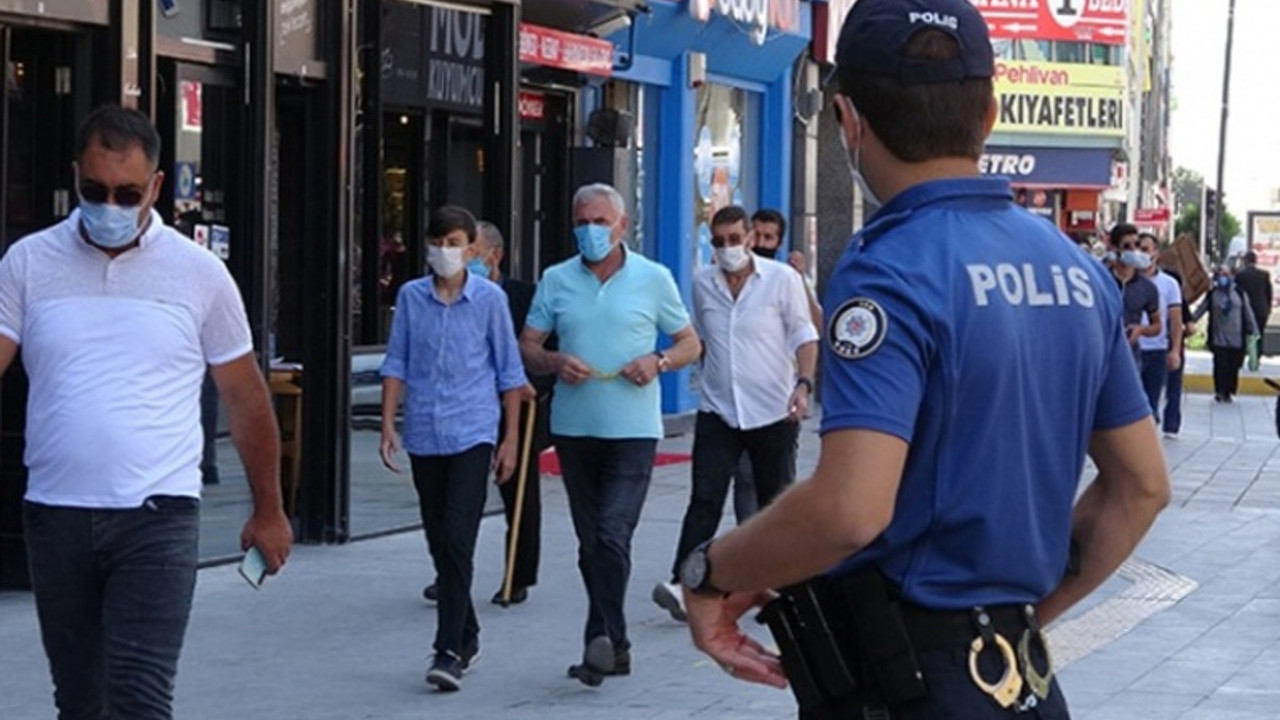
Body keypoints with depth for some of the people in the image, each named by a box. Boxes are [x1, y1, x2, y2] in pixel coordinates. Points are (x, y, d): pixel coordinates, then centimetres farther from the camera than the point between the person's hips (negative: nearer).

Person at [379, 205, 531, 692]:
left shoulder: (489, 298, -1)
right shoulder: (411, 297, 4)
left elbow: (509, 372, 4)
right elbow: (396, 364, 9)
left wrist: (511, 439, 3)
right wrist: (389, 425, 1)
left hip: (472, 435, -3)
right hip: (423, 435, 3)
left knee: (457, 540, -12)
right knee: (439, 543, 11)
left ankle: (449, 651, -11)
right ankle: (467, 636, 26)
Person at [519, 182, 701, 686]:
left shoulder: (653, 279, 3)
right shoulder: (556, 280, 8)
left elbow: (690, 343, 8)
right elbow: (526, 346, 10)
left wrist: (659, 362, -12)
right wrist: (554, 362, -11)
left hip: (632, 428, -4)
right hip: (573, 428, 4)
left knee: (612, 534, -16)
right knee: (590, 541, 9)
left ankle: (604, 639, -9)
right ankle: (613, 646, 19)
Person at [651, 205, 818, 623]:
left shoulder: (782, 279, -3)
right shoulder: (703, 283, 7)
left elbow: (803, 336, -3)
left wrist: (803, 384, -17)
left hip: (773, 413, -2)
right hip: (718, 412, 2)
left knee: (775, 503, 8)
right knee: (705, 500, -9)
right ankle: (682, 584, -17)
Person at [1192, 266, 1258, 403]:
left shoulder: (1240, 294, 6)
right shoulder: (1212, 295, 3)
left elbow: (1248, 314, 9)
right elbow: (1199, 311, 5)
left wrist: (1253, 332, 9)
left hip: (1236, 340, 1)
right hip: (1219, 340, -1)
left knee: (1233, 368, 2)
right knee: (1220, 367, -6)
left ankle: (1229, 392, 14)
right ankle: (1220, 392, 6)